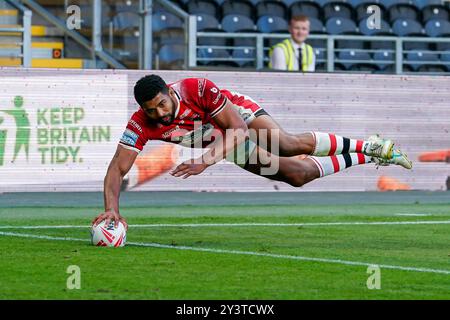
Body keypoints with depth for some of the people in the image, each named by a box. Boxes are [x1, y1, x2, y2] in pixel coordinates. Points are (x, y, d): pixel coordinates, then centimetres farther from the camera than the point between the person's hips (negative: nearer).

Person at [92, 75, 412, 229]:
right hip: (225, 145, 3)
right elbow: (118, 168, -27)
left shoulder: (197, 89, -33)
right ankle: (365, 157, 7)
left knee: (289, 144, -31)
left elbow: (237, 127, -30)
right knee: (295, 173, -12)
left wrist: (206, 161, -44)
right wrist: (112, 207, -46)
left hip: (240, 112, -3)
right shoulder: (141, 125, -27)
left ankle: (368, 145, -13)